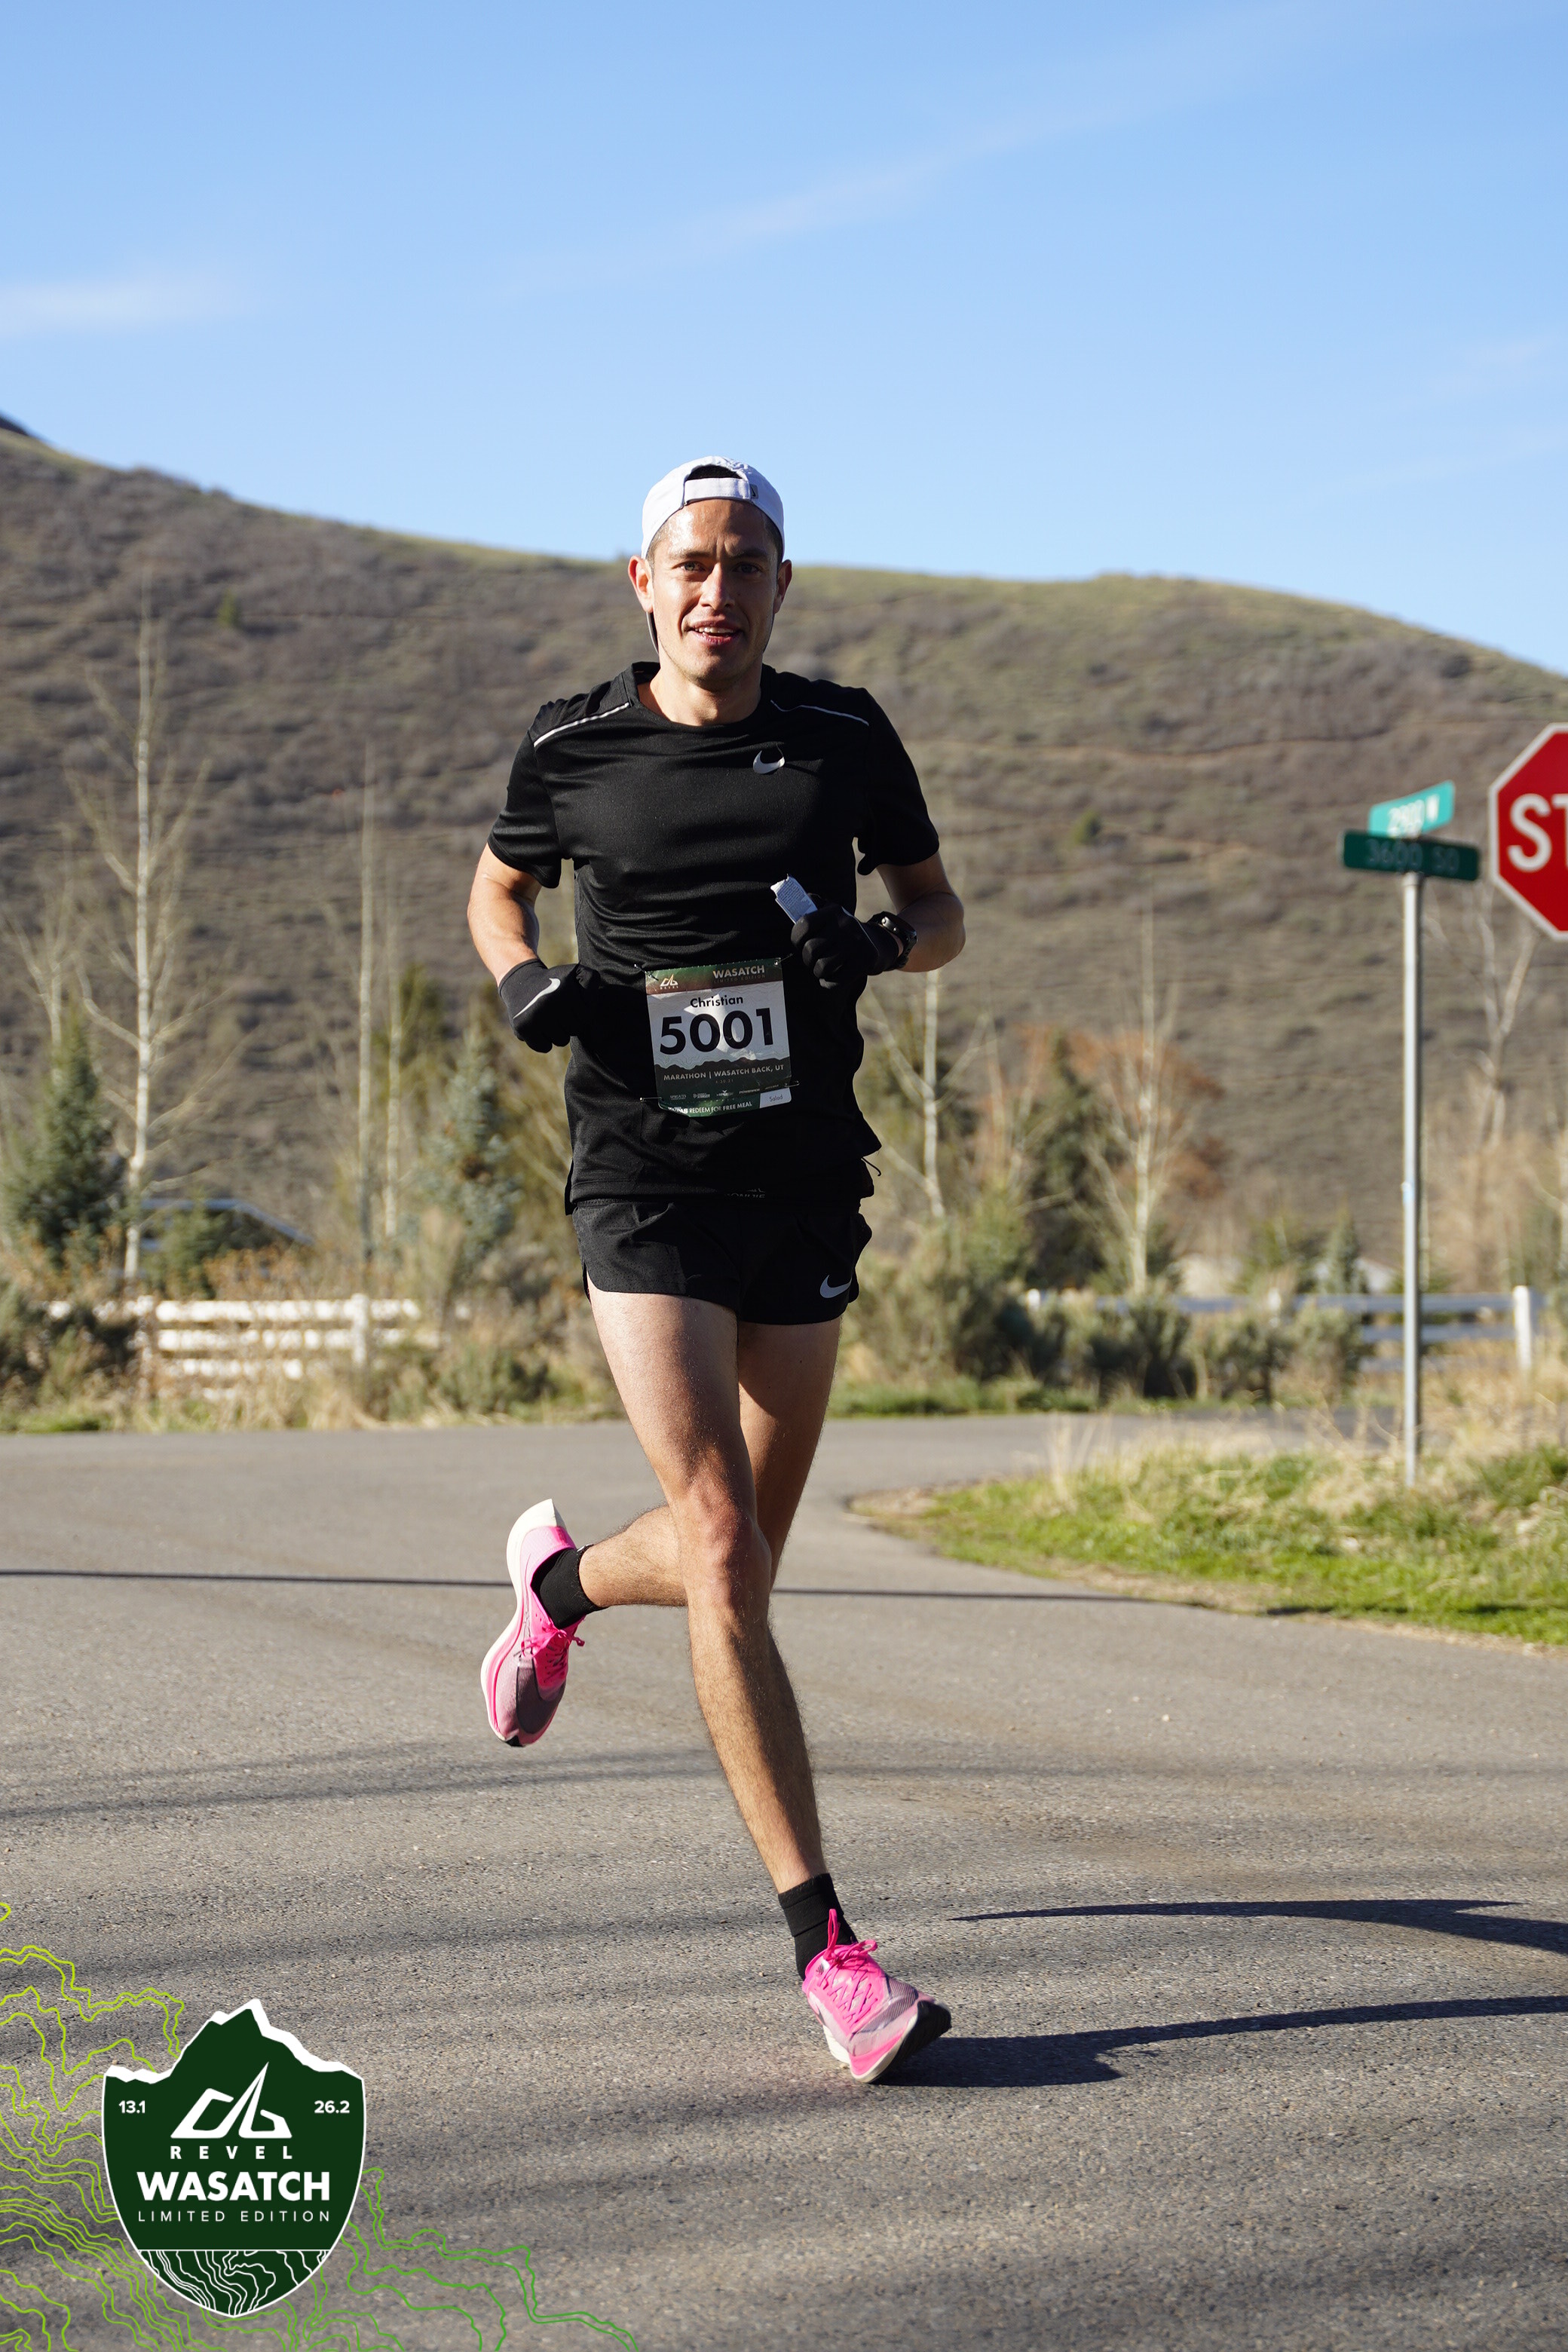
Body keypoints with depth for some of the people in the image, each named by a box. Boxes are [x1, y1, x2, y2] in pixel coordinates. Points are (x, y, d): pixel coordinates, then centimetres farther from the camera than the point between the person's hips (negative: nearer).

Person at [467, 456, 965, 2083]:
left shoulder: (841, 736, 4)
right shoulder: (573, 750, 1)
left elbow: (940, 913, 14)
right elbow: (498, 888, 19)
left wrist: (877, 946, -9)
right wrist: (522, 981, -3)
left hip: (805, 1186, 3)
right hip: (643, 1184, -3)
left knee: (739, 1564, 12)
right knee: (725, 1559, -15)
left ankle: (559, 1581, 47)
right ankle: (825, 1944, -13)